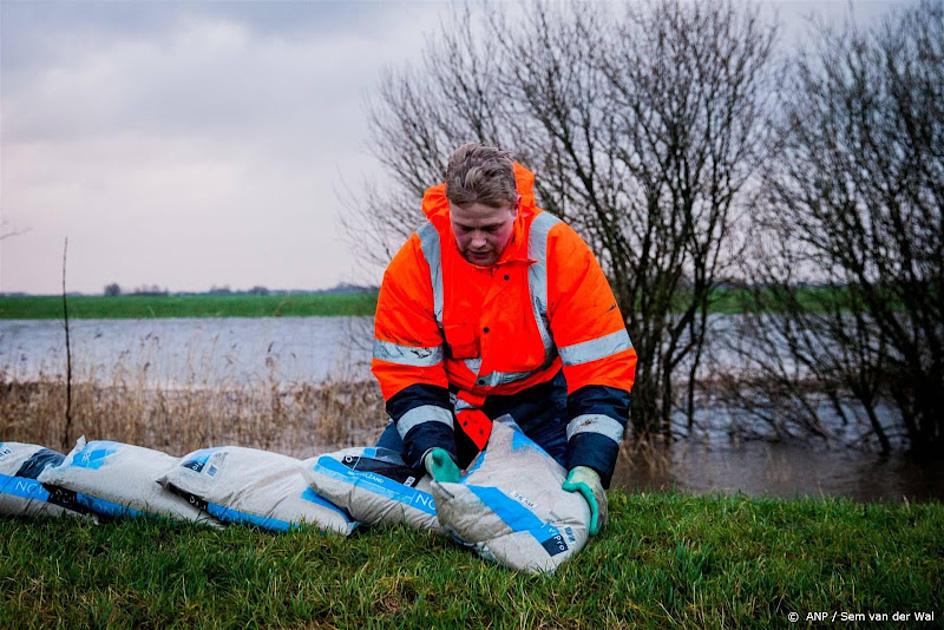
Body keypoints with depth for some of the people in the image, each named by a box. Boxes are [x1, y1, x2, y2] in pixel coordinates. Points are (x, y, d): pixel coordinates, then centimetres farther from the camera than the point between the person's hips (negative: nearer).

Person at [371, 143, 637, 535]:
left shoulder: (560, 251, -23)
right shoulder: (415, 261, -19)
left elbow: (602, 366, -23)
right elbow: (406, 371, -15)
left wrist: (589, 467, -32)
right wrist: (433, 451, -31)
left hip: (538, 400, -1)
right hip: (453, 405, 1)